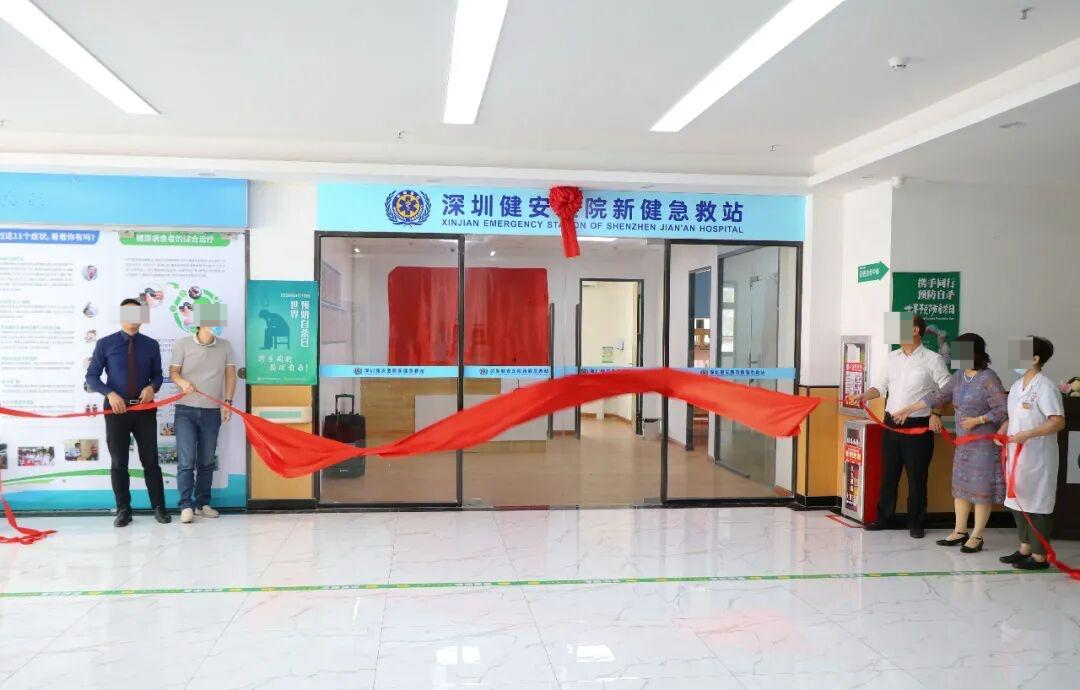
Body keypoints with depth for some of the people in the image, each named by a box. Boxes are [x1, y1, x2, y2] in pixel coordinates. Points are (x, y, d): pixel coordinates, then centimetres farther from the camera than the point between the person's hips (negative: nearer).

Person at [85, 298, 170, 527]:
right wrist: (110, 394, -16)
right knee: (119, 463, 7)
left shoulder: (151, 345, 3)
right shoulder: (105, 344, -2)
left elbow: (157, 375, 9)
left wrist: (152, 387, -13)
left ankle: (159, 507, 15)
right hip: (116, 408, -1)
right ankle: (123, 510, 18)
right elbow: (91, 376, 0)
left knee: (150, 460, 6)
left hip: (145, 409, 1)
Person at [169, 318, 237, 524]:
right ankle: (186, 505, 0)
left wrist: (227, 402, -2)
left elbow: (230, 374, 6)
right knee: (186, 460, -6)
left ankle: (202, 503, 18)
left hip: (212, 411, 2)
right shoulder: (183, 344, -2)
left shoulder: (225, 346, 3)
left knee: (207, 461, 9)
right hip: (186, 410, -2)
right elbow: (173, 371, 3)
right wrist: (182, 382, -19)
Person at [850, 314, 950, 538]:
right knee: (888, 473, 11)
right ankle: (884, 518, 22)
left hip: (918, 426, -4)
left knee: (916, 477, 4)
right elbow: (881, 386, 12)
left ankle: (916, 523, 16)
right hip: (891, 424, 5)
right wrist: (865, 396, -6)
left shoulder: (933, 359, -5)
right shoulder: (892, 357, 9)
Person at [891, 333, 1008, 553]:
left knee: (980, 488, 0)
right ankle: (960, 532, 22)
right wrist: (908, 410, 15)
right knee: (960, 485, 12)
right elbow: (939, 397, 14)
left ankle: (977, 537, 10)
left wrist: (977, 420, -19)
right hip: (963, 442, 8)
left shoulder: (988, 378, -15)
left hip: (983, 443, -8)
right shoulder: (959, 376, 8)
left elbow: (1003, 410, -17)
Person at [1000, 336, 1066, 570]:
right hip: (1016, 454, 8)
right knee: (1018, 501, 14)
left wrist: (1027, 434, -27)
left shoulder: (1045, 387, -15)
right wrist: (1001, 433, 3)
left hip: (1037, 457, -8)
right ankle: (1025, 549, 27)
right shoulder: (1016, 386, 10)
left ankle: (1039, 556, 11)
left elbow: (1058, 422, -20)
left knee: (1037, 504, 1)